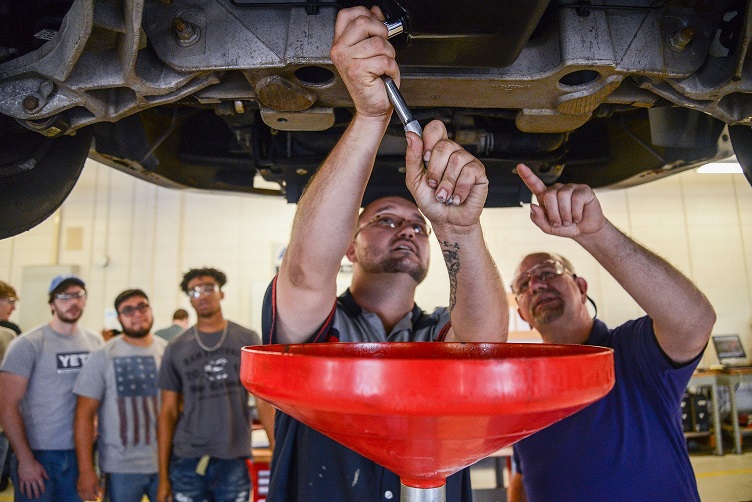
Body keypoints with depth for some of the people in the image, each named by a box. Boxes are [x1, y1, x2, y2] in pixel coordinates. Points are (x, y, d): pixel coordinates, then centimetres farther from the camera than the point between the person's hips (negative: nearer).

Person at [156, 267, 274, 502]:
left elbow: (264, 402, 0)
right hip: (187, 461, 1)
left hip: (235, 460, -1)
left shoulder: (248, 340, 0)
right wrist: (163, 475, 2)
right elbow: (168, 413, 5)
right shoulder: (176, 348, 3)